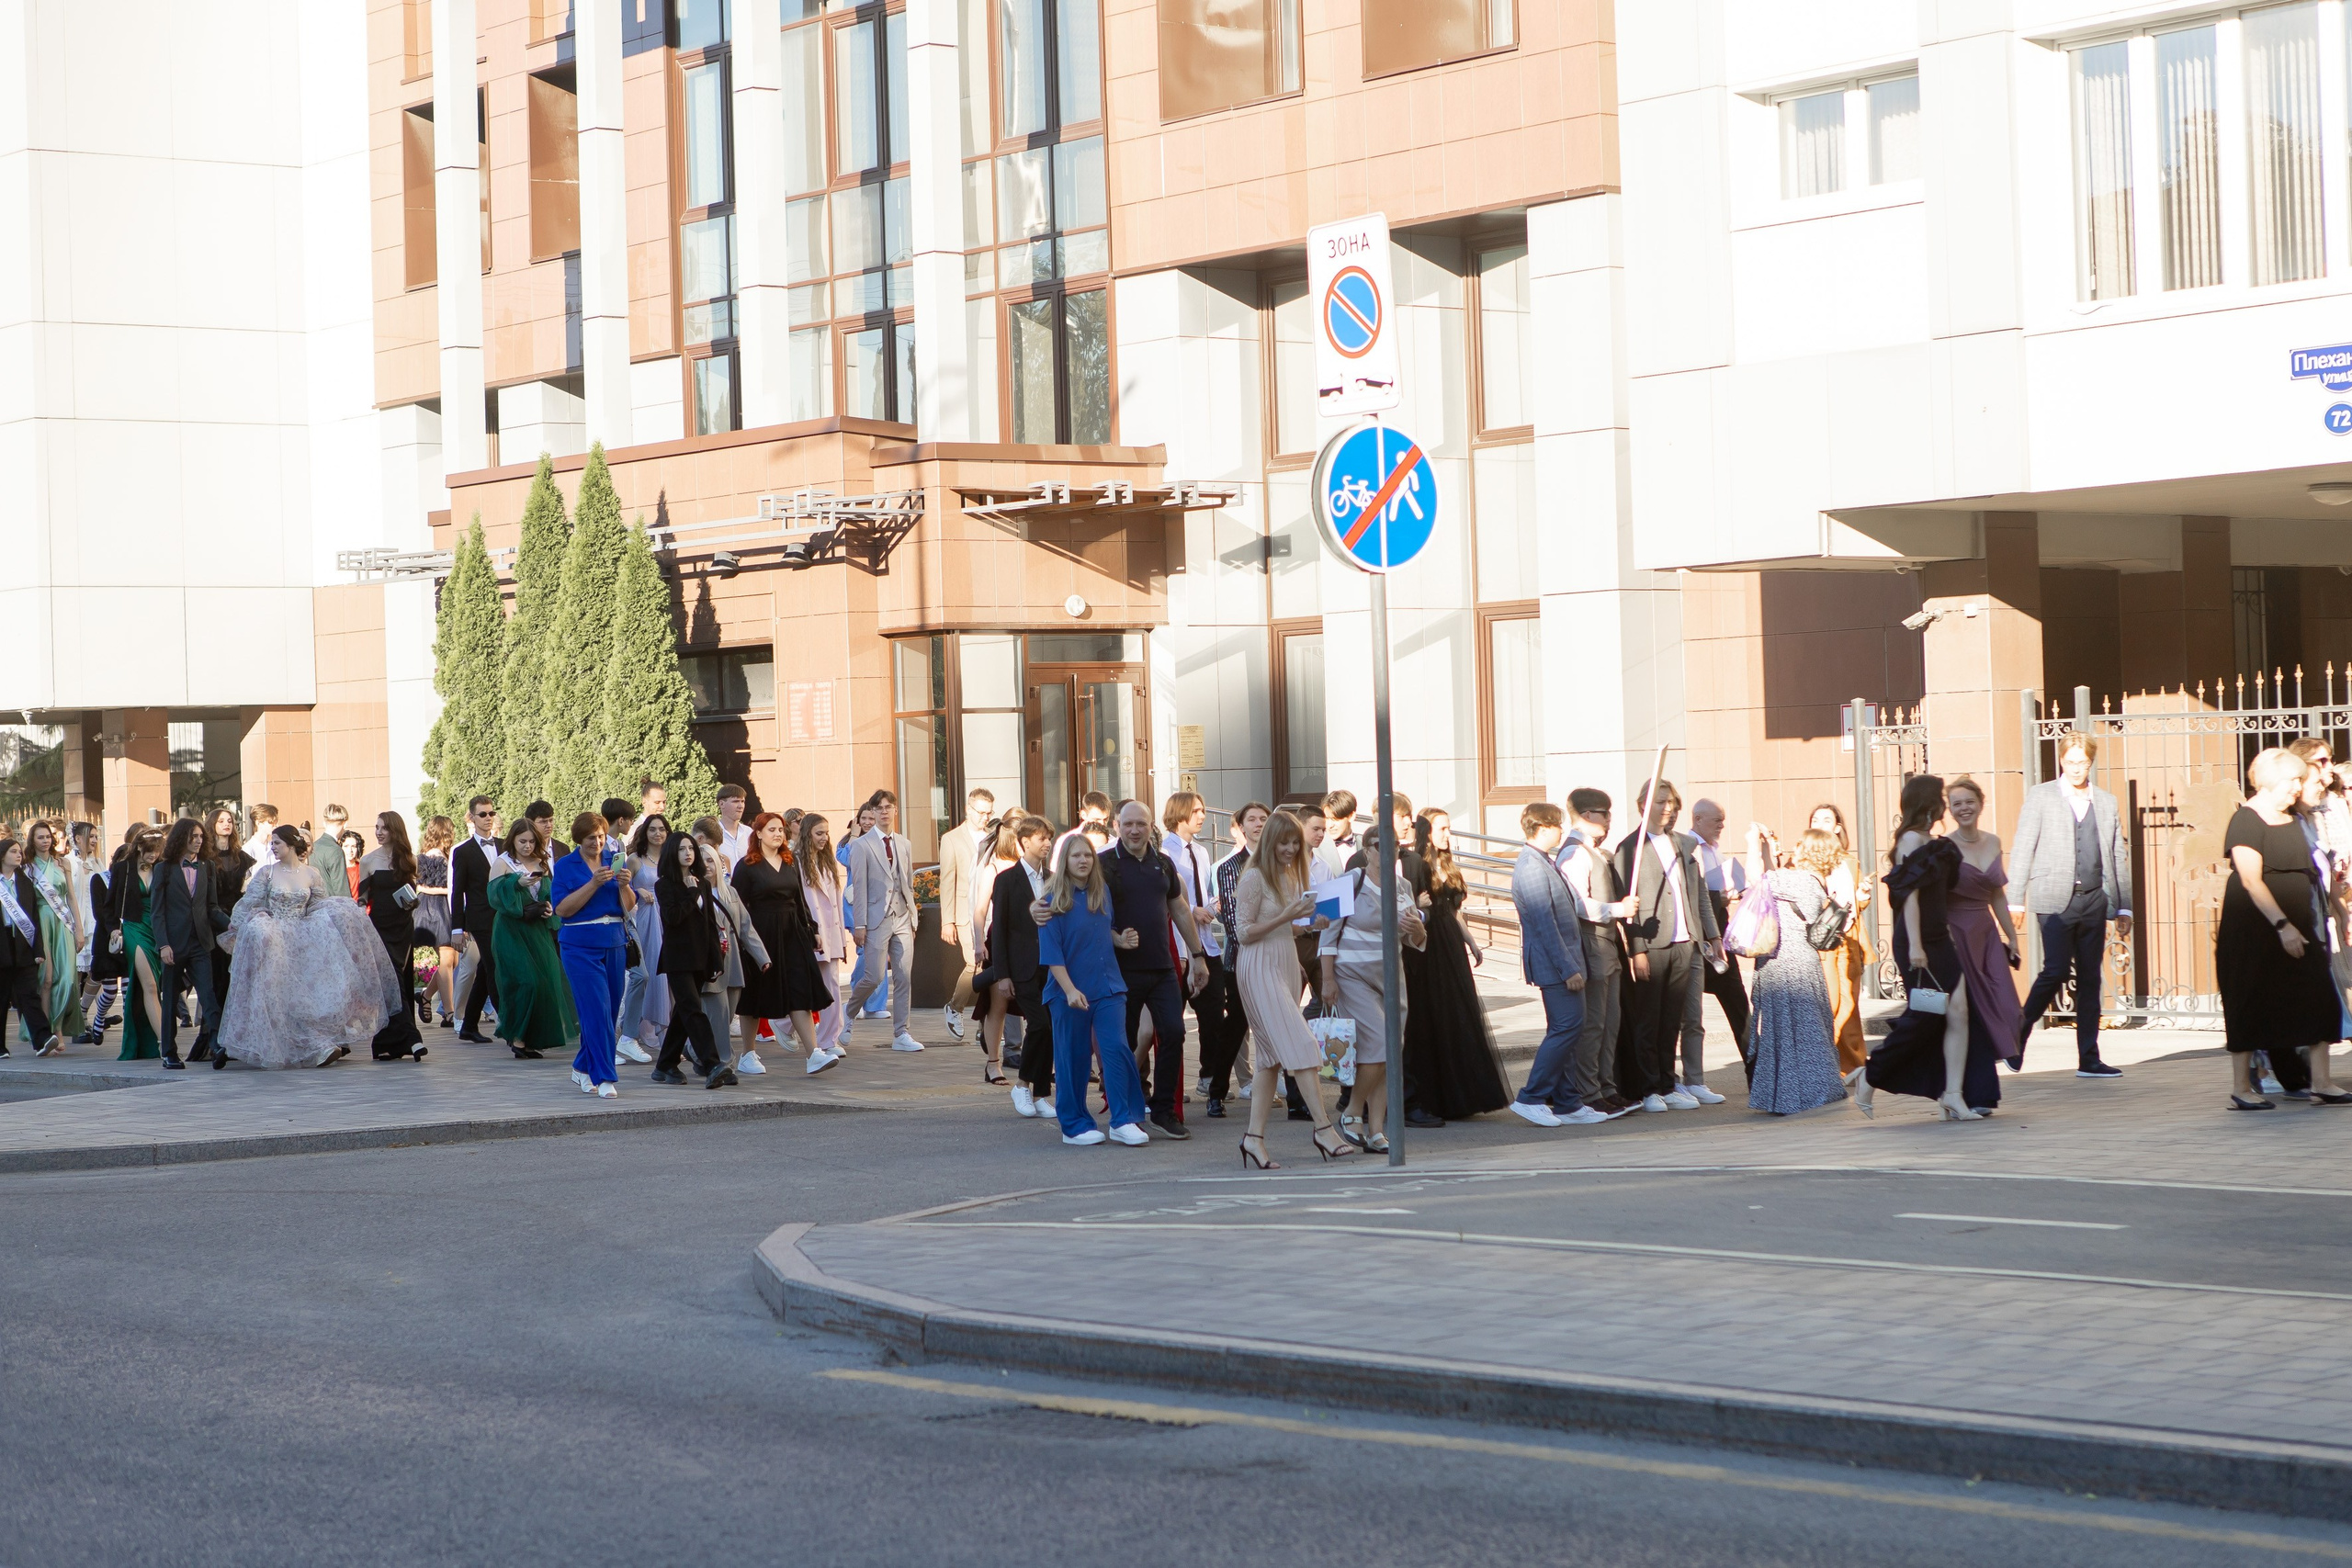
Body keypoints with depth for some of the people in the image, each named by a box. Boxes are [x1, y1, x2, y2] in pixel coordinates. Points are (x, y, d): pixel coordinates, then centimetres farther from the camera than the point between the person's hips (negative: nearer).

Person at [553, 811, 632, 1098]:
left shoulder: (615, 860, 9)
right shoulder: (565, 866, 0)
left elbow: (629, 907, 6)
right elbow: (562, 909, -11)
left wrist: (624, 885, -14)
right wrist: (594, 883, -19)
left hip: (615, 944, 4)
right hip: (581, 947, -4)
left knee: (609, 1011, 7)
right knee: (597, 1010, -12)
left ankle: (582, 1069, 23)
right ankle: (604, 1078, -11)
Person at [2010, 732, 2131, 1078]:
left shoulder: (2106, 802, 14)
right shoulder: (2041, 796, 5)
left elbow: (2118, 857, 16)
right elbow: (2023, 849, 1)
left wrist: (2124, 907, 12)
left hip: (2094, 900, 4)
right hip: (2055, 899, -4)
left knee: (2089, 978, 3)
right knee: (2056, 970, -14)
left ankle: (2088, 1059, 6)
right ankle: (2019, 1033, 7)